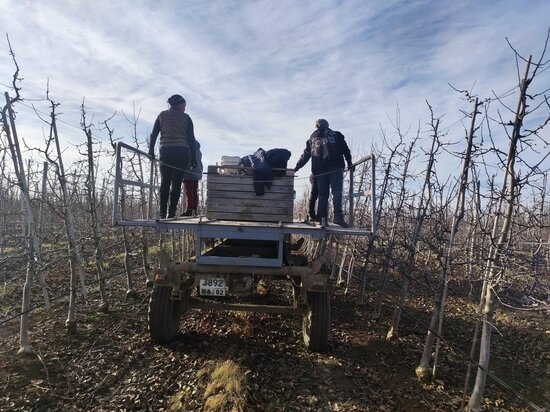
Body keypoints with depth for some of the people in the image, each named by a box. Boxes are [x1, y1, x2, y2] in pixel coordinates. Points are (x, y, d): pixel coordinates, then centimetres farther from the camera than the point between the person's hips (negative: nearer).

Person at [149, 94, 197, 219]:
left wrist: (151, 151, 7)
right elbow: (191, 139, 1)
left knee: (164, 183, 10)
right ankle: (171, 214, -3)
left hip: (165, 152, 2)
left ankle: (162, 214, 7)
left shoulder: (162, 115, 12)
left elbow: (153, 135, 5)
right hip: (182, 152, -1)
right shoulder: (186, 117, 7)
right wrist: (193, 159, 2)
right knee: (176, 184, 0)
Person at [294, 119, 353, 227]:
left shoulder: (312, 139, 22)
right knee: (337, 191, -9)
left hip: (319, 170, 3)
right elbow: (345, 149, 13)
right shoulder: (336, 135, 17)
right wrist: (349, 163, 18)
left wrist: (296, 168, 25)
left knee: (322, 194, 6)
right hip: (335, 167, -3)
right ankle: (338, 215, -22)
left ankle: (322, 217, 1)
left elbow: (305, 156, 20)